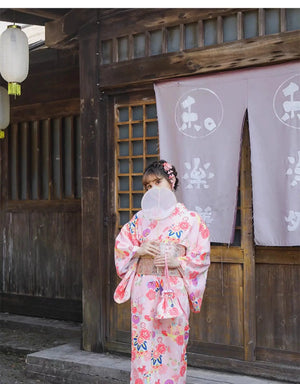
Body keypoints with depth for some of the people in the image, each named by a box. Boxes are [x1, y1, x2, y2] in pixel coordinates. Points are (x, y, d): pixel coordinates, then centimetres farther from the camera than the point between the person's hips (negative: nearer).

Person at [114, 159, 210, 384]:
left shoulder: (190, 219, 1)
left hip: (174, 290, -2)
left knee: (172, 345, 0)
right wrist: (139, 251, -6)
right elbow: (121, 246, 13)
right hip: (144, 290, 3)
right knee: (144, 344, 4)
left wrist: (177, 261, -14)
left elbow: (202, 257, 0)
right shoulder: (141, 218, 9)